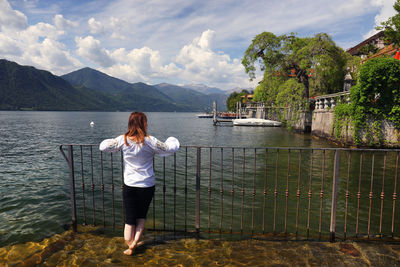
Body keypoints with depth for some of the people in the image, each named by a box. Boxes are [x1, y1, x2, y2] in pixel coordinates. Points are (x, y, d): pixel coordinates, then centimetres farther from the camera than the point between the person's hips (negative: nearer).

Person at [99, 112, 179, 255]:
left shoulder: (123, 140, -8)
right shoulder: (149, 141, -15)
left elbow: (103, 146, 1)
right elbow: (171, 149, -11)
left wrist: (114, 142, 19)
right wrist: (173, 141, 11)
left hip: (129, 185, 1)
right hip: (147, 186, -1)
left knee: (129, 219, 14)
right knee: (141, 216, 22)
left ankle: (129, 247, 25)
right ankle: (134, 241, 15)